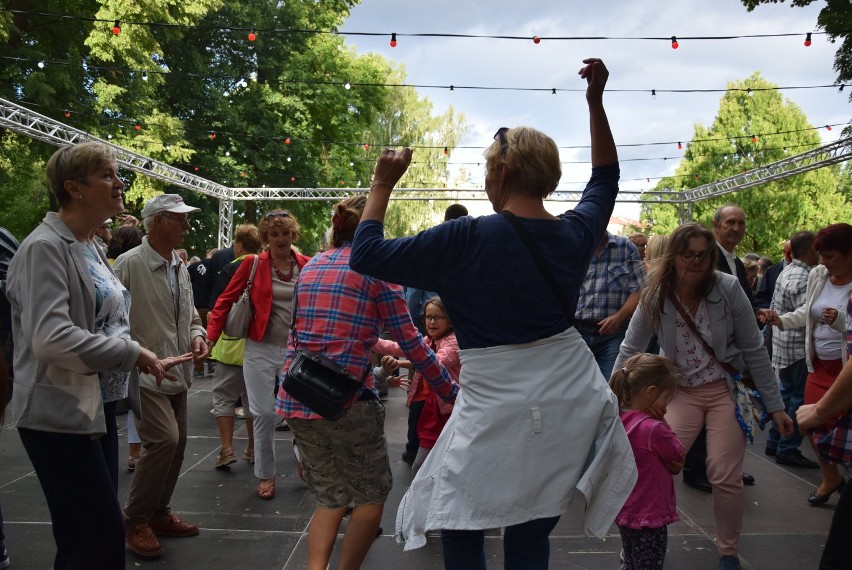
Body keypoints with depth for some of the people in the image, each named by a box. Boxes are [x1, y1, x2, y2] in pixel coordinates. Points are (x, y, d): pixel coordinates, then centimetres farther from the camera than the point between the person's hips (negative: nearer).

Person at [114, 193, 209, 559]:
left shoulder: (180, 267, 12)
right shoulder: (129, 264, -13)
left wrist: (196, 335, 2)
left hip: (177, 373, 8)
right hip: (145, 374, -8)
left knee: (176, 444, 13)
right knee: (164, 439, -17)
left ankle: (158, 513, 30)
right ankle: (134, 521, 2)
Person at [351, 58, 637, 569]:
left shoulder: (467, 240, -17)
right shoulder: (576, 234, -1)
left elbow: (367, 255, -10)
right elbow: (606, 178, 20)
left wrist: (382, 186, 1)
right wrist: (596, 100, 21)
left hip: (499, 413, -5)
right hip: (573, 407, 6)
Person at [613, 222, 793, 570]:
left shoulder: (728, 288, -16)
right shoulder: (654, 297, -12)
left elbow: (753, 350, -8)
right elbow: (629, 350, -2)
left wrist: (775, 406, -6)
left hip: (726, 390, -1)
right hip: (681, 391, 1)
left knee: (725, 477, -3)